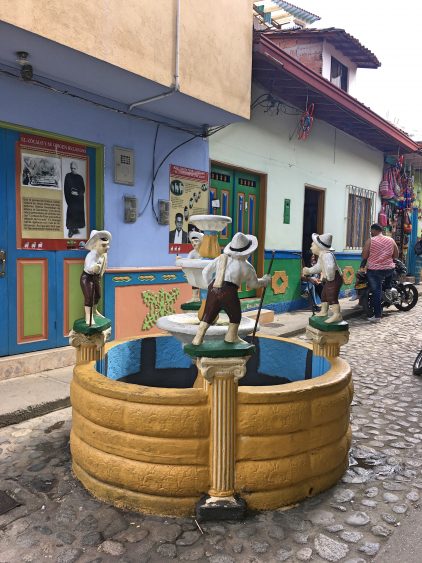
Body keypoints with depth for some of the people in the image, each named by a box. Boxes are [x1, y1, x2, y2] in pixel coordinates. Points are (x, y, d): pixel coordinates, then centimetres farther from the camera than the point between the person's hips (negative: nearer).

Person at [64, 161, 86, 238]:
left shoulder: (80, 177, 9)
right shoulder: (68, 176, 3)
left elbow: (83, 189, 6)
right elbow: (66, 188, -1)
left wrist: (77, 193, -10)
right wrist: (70, 192, -15)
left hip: (79, 199, 3)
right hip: (70, 198, -3)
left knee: (78, 213, 3)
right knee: (71, 213, -11)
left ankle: (76, 228, 14)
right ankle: (71, 230, -11)